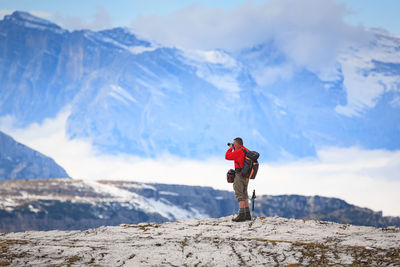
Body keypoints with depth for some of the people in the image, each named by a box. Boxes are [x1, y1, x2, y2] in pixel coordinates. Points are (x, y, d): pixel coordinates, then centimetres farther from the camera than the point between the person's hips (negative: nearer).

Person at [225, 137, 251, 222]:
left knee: (239, 195, -11)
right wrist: (233, 149, 22)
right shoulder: (246, 150, 14)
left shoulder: (239, 151, -15)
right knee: (244, 195, 15)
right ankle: (247, 214, 15)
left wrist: (230, 148, 3)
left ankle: (241, 215, -17)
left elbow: (227, 157, -10)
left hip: (240, 174, -10)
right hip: (246, 176, 10)